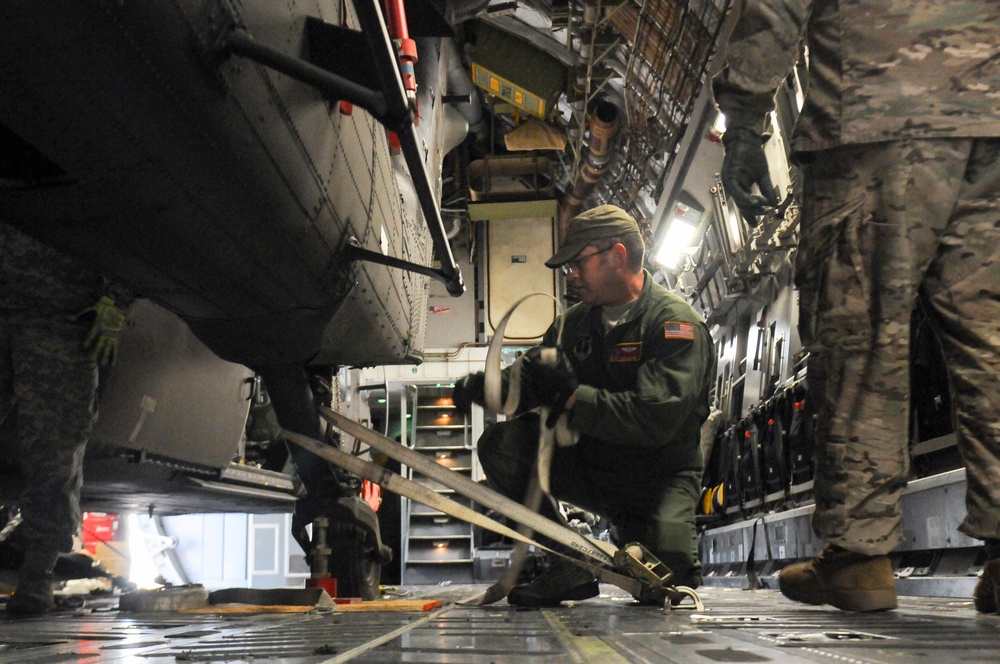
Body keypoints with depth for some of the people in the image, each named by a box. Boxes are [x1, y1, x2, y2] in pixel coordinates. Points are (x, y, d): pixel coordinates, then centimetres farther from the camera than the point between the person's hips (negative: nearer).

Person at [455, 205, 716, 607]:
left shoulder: (677, 324, -14)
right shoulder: (577, 321, 7)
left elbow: (656, 420, -27)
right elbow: (527, 379, 10)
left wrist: (572, 397, -28)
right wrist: (481, 386, -13)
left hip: (658, 478, -5)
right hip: (589, 465, 5)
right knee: (501, 446, -15)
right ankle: (570, 568, -9)